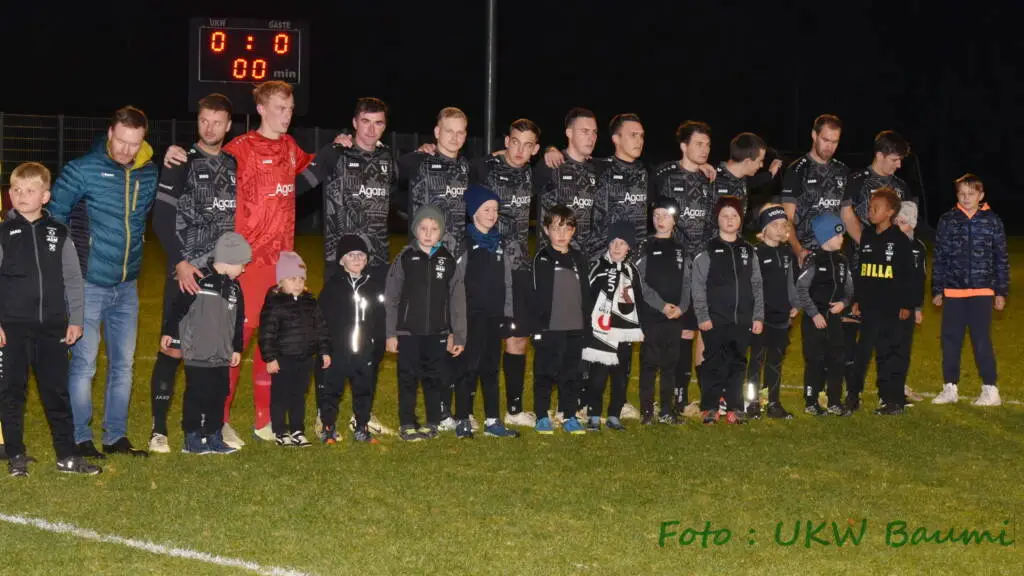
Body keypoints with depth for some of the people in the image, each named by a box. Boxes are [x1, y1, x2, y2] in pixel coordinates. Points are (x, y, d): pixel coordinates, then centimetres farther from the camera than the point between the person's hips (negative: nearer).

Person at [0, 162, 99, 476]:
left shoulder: (58, 233, 6)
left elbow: (73, 279, 9)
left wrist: (76, 319, 5)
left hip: (52, 326, 2)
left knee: (57, 391, 6)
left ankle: (66, 455, 13)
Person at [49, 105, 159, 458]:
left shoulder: (150, 175, 4)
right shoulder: (83, 170, -10)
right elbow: (53, 214, -5)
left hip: (127, 286, 5)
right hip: (88, 284, -5)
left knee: (123, 363, 11)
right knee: (84, 363, -2)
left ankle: (116, 436, 21)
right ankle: (80, 439, 7)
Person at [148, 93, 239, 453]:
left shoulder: (234, 165, 10)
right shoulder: (182, 163, -3)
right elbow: (161, 218, -8)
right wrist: (180, 263, -15)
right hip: (187, 273, -4)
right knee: (173, 349, -5)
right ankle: (159, 429, 1)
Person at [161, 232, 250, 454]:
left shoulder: (234, 286, 12)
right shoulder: (199, 279, -9)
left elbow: (238, 321, 19)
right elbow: (179, 307, -7)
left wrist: (237, 348, 20)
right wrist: (169, 332, -9)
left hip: (222, 355, 7)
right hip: (197, 354, -6)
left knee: (219, 396, 9)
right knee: (196, 396, -1)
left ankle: (214, 438, 17)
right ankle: (192, 439, 7)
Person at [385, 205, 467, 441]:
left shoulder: (448, 261, 3)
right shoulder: (404, 259, -1)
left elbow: (457, 301, 5)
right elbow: (391, 299, 1)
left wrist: (459, 336, 2)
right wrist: (391, 334, -2)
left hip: (437, 333, 1)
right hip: (408, 332, -1)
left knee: (436, 378, 6)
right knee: (408, 378, 3)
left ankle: (433, 423, 19)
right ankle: (407, 424, 13)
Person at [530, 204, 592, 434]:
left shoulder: (579, 258, 12)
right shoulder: (542, 259, -3)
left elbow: (586, 293, 17)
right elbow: (536, 295, -6)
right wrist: (537, 325, -12)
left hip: (574, 329, 4)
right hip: (548, 328, -4)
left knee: (571, 373, 9)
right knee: (545, 374, 2)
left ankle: (570, 416, 16)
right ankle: (542, 417, 9)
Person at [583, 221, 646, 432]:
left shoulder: (631, 271, 14)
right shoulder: (597, 266, 0)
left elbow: (640, 302, 20)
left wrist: (640, 327, 12)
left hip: (624, 332, 4)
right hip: (600, 332, -4)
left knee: (621, 377, 6)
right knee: (598, 375, -7)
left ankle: (614, 416, 16)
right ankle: (593, 416, 2)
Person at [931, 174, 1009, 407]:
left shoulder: (992, 221, 1)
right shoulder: (947, 221, 4)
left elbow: (1001, 259, 5)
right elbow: (939, 258, 8)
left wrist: (1001, 291, 2)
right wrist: (937, 290, 6)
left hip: (982, 291, -2)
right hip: (953, 291, 2)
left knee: (982, 340, -2)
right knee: (950, 340, 6)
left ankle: (990, 390, 5)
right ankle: (950, 388, 16)